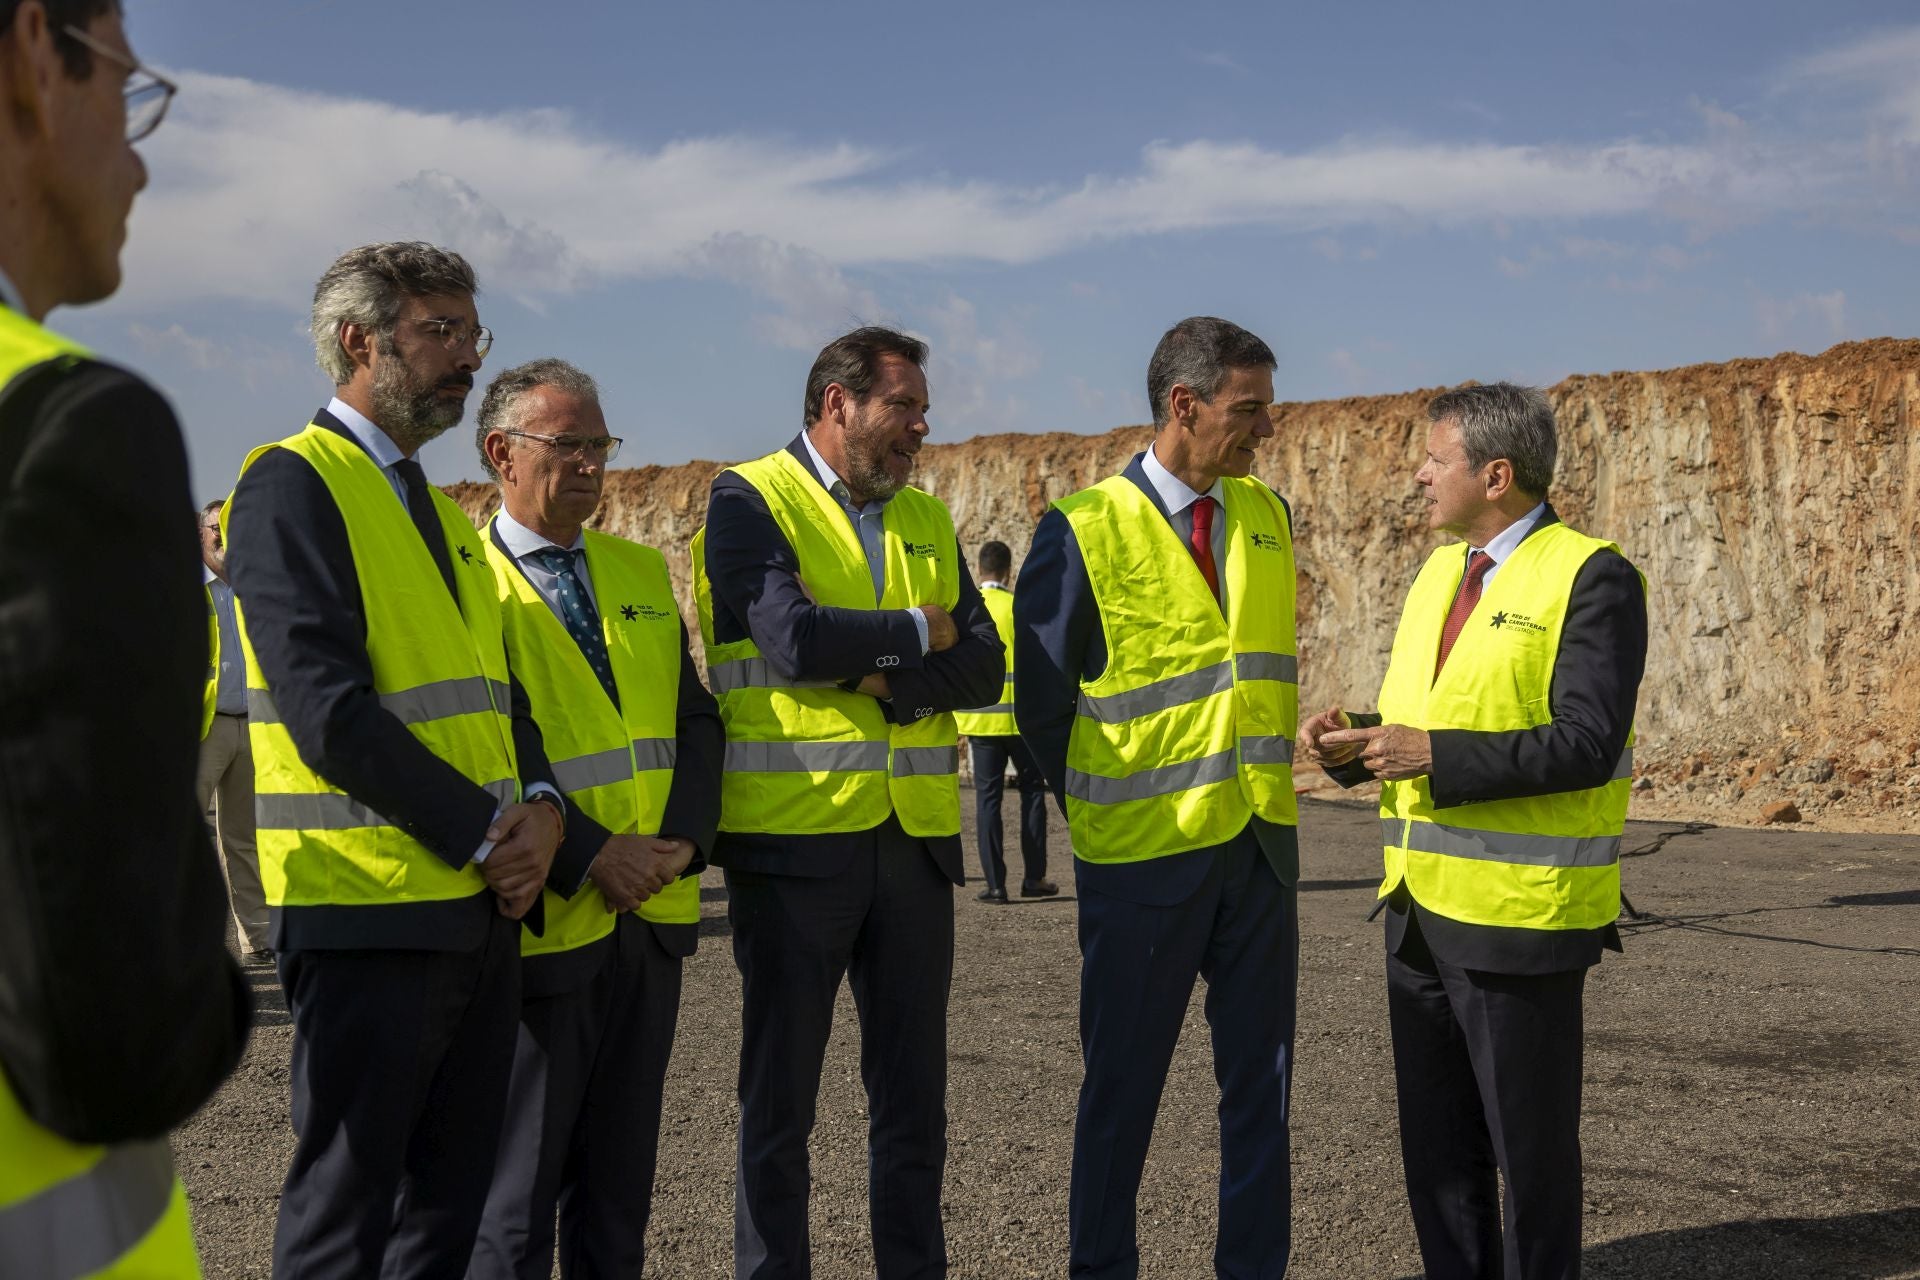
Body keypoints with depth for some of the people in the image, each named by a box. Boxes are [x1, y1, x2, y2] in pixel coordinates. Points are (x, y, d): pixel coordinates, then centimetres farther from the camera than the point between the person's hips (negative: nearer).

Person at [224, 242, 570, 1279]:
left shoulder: (440, 513, 19)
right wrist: (482, 831, -16)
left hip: (481, 906, 8)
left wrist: (537, 804, -2)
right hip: (370, 911, -8)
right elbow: (326, 707, -18)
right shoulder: (293, 483, -8)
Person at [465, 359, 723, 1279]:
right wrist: (590, 854, -19)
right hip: (542, 926, -6)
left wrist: (684, 841, -6)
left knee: (618, 1182, 15)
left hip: (650, 919, 6)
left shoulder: (641, 573, 13)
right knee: (516, 1193, 5)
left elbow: (695, 715, 10)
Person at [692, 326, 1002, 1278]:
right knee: (779, 1098, 6)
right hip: (794, 836, -5)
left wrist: (879, 676, -14)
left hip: (915, 837, 6)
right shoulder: (748, 501, -3)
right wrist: (917, 632, -6)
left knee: (913, 1094, 13)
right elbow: (795, 638, -20)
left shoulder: (926, 520, 14)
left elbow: (982, 666, 3)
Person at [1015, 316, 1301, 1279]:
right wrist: (1098, 811, 2)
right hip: (1145, 852, -5)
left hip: (1262, 842, 5)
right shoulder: (1084, 531, -10)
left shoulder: (1267, 516, 7)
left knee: (1260, 1078, 11)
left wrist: (1270, 789, 12)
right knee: (1123, 1084, 7)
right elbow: (1042, 698, -4)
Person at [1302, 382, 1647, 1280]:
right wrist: (1353, 742, -2)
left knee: (1528, 1139, 5)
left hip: (1519, 918, -8)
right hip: (1421, 906, 8)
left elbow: (1588, 743, -20)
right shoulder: (1439, 574, 14)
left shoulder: (1593, 580, -11)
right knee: (1434, 1137, 16)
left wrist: (1436, 755, -23)